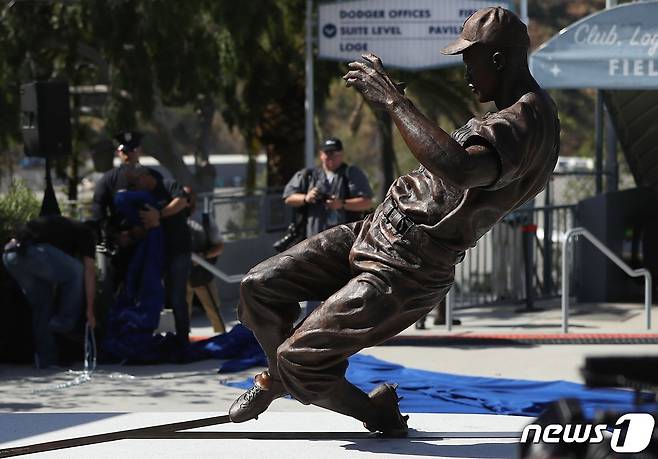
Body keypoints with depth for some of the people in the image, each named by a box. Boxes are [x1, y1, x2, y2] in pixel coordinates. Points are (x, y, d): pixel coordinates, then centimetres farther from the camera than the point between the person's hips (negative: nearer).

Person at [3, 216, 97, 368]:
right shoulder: (86, 233, 20)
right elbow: (89, 271, 13)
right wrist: (90, 310, 17)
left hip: (10, 255, 8)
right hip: (35, 251, -8)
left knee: (40, 307, 21)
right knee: (77, 273, 15)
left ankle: (45, 361, 22)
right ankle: (65, 324, 11)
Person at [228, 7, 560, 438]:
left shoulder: (529, 122, -22)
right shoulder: (517, 109, 13)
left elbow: (458, 170, -42)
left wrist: (393, 100, -32)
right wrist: (395, 98, 26)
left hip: (407, 270, -10)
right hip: (381, 226, 10)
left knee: (298, 361, -10)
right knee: (260, 287, 7)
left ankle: (378, 411, 15)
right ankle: (282, 378, 33)